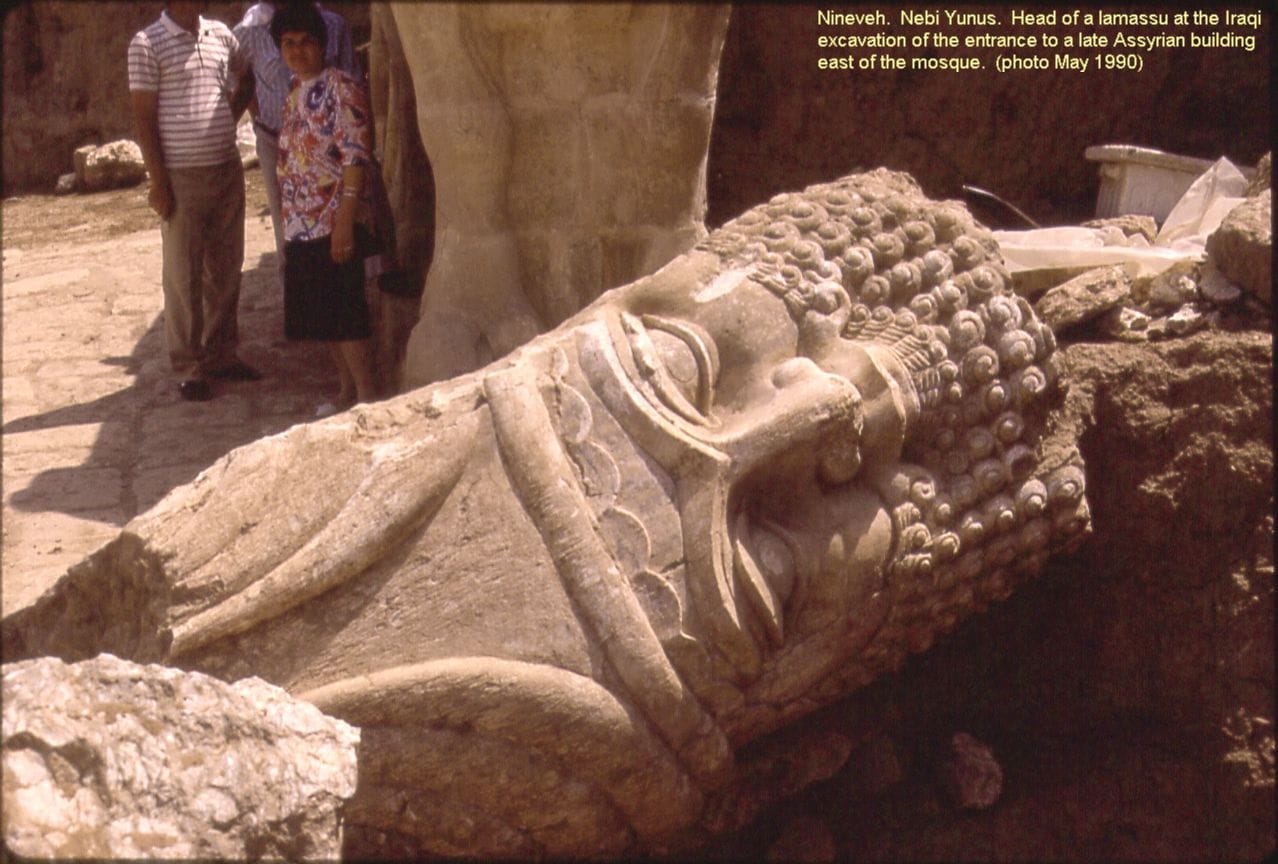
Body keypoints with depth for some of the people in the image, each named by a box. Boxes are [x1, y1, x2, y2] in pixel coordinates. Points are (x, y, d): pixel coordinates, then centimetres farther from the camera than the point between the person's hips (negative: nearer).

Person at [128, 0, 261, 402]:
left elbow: (244, 86, 25)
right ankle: (188, 367, 7)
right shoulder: (147, 44, -8)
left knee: (226, 270, 11)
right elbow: (144, 119, -9)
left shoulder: (222, 35, 8)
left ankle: (222, 354, 23)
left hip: (227, 170, 5)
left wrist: (225, 121, 9)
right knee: (183, 276, 0)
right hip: (182, 177, -5)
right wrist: (158, 182, -13)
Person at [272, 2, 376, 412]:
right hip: (302, 224, 9)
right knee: (322, 314, 12)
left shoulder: (341, 89, -12)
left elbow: (355, 157, -17)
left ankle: (367, 395, 2)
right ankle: (348, 389, 23)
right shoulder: (296, 92, 14)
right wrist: (288, 217, 18)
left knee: (343, 311, -6)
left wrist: (345, 220, -22)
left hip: (334, 222, -9)